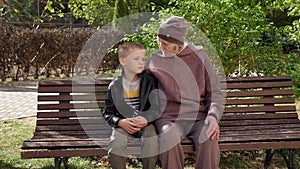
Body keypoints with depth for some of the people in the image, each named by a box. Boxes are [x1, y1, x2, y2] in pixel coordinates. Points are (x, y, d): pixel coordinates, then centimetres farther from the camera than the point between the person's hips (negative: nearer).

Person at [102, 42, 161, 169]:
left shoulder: (150, 81, 1)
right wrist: (121, 122, -15)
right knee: (116, 141, -29)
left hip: (145, 122, 0)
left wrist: (145, 119, -25)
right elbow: (107, 113, 6)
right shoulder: (115, 86, 3)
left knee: (151, 138, -31)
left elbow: (156, 107, -5)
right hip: (123, 124, 0)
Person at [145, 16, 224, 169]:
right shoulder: (155, 60, 11)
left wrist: (213, 116, -9)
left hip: (198, 117, 0)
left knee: (209, 136, -33)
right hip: (169, 118, 0)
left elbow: (215, 91, 9)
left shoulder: (199, 56, 8)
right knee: (169, 136, -35)